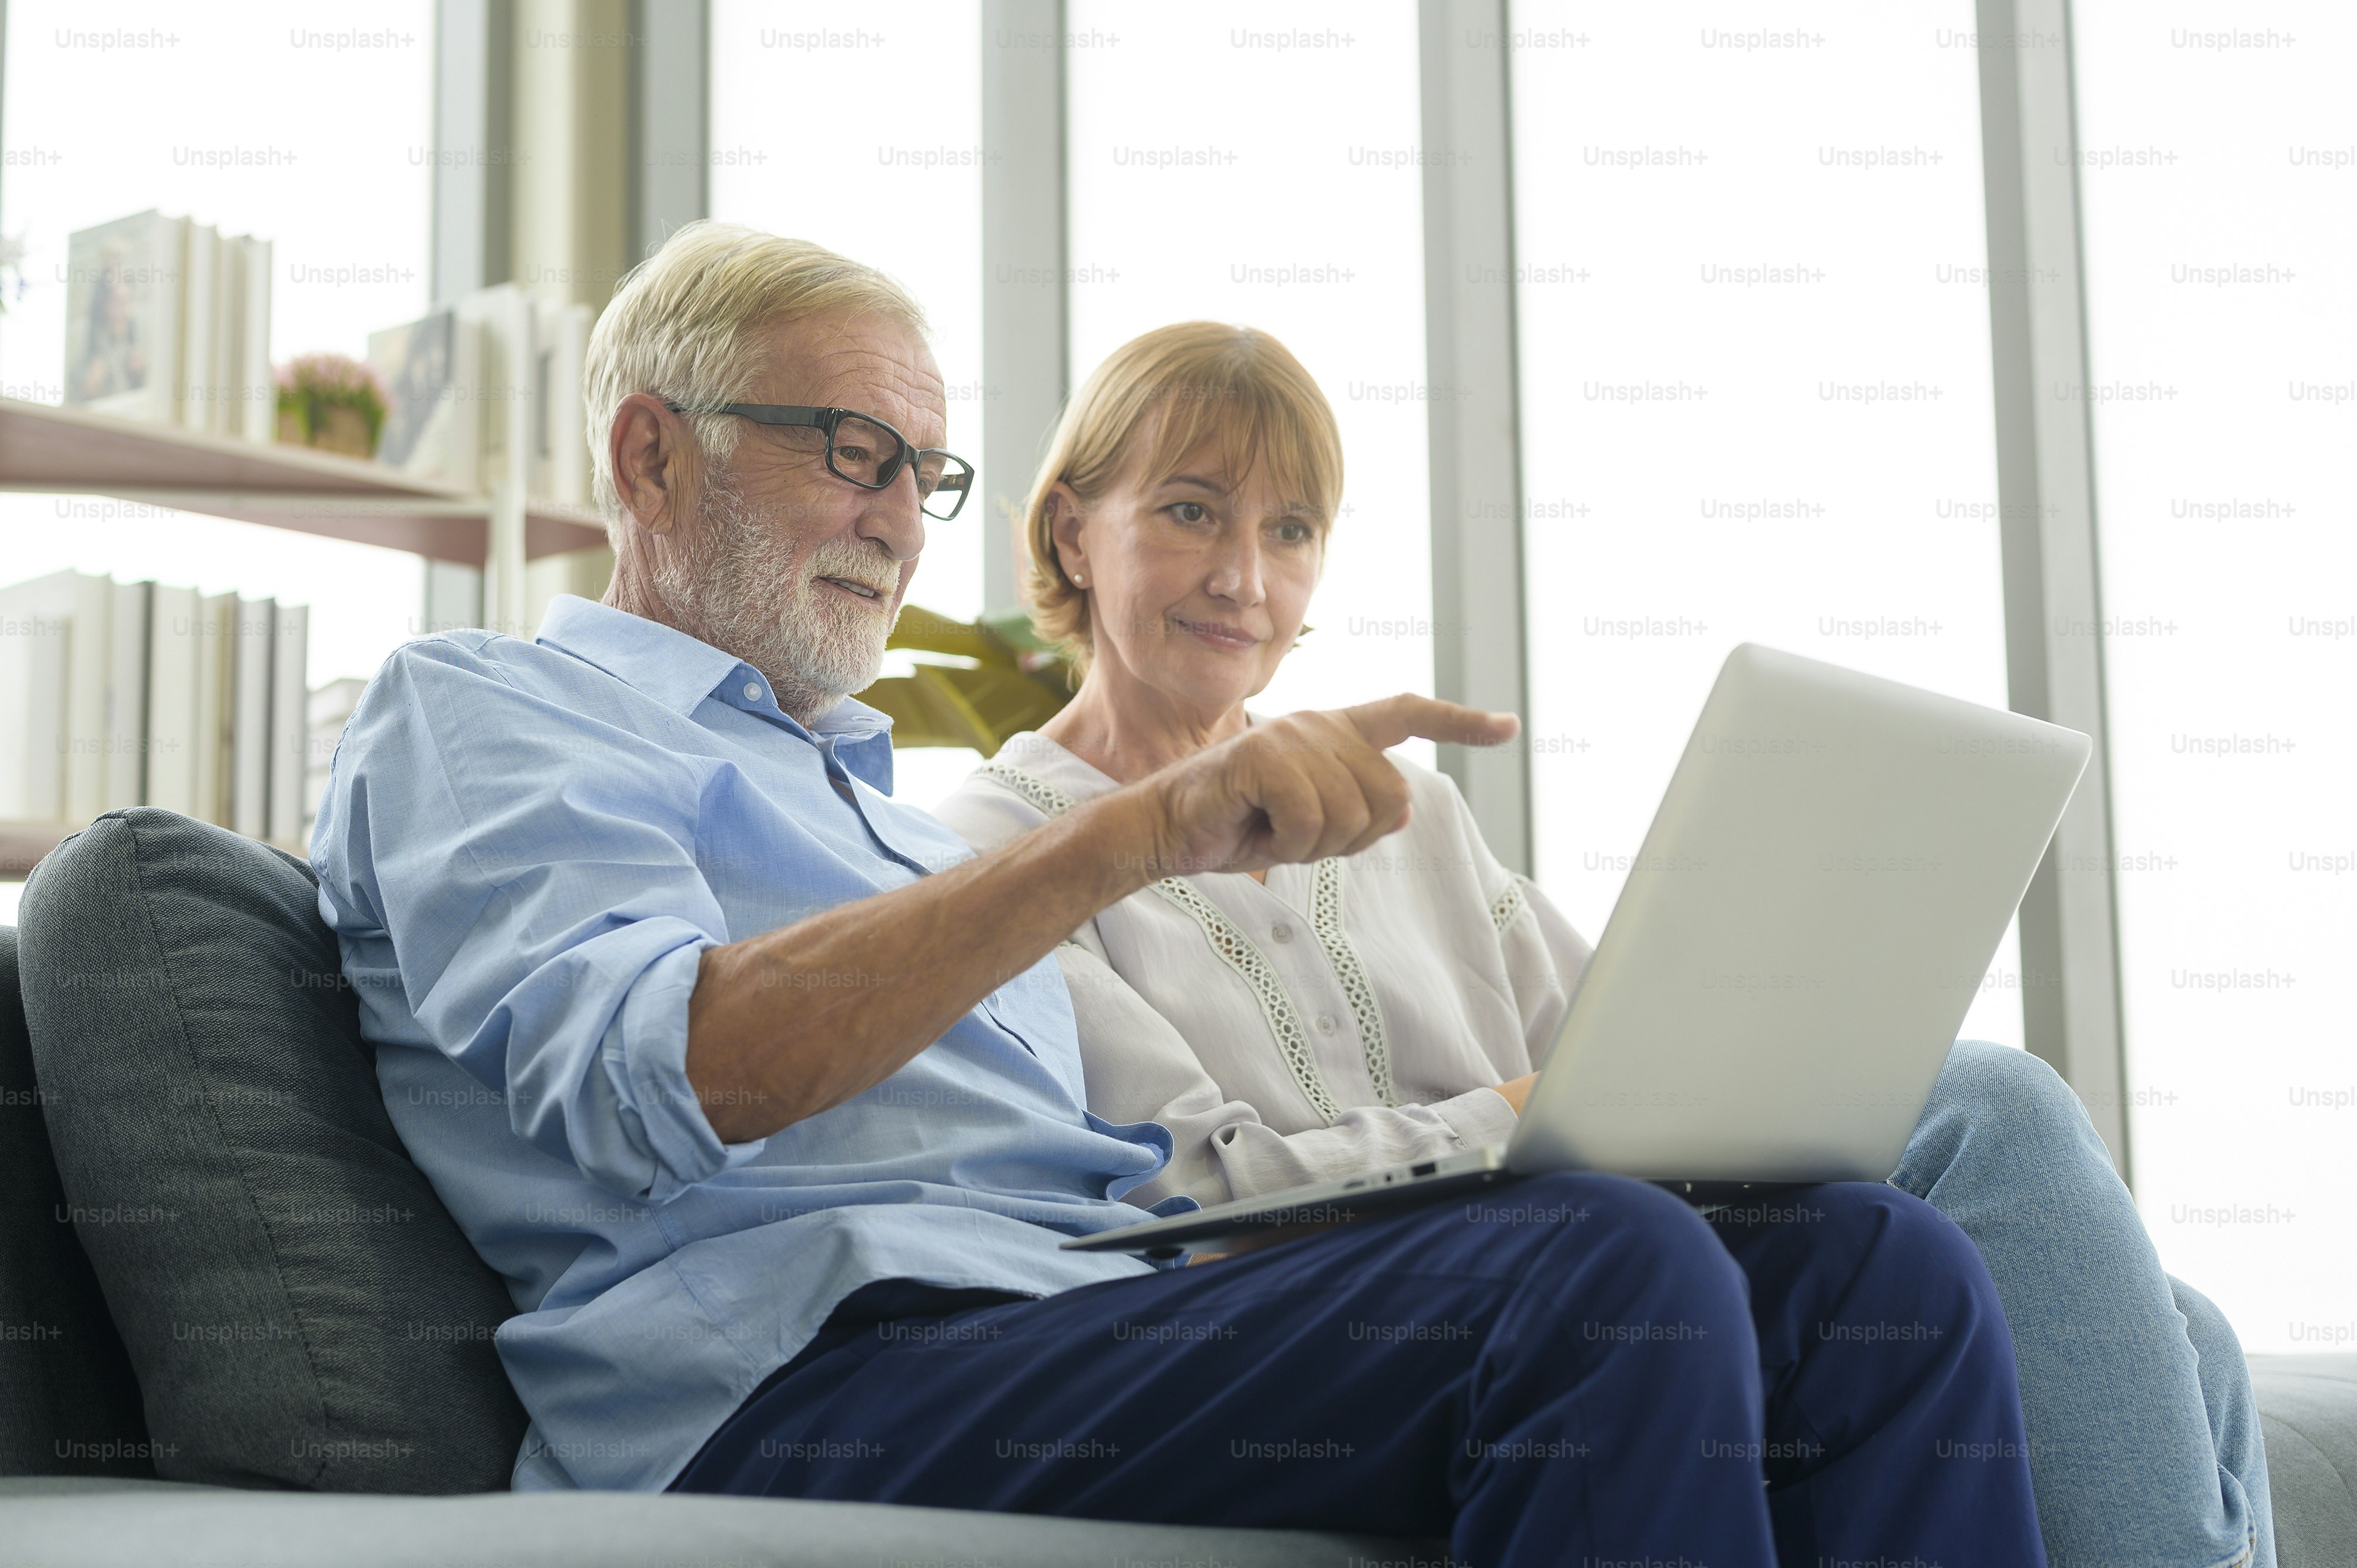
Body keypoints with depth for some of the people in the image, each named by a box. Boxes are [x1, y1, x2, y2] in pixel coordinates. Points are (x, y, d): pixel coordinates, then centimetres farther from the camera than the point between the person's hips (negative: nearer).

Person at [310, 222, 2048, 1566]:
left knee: (1877, 1268, -12)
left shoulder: (886, 810, 36)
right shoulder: (473, 707, 10)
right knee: (1607, 1276, -30)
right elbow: (676, 1077, -13)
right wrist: (1139, 828, -23)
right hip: (807, 1370, -7)